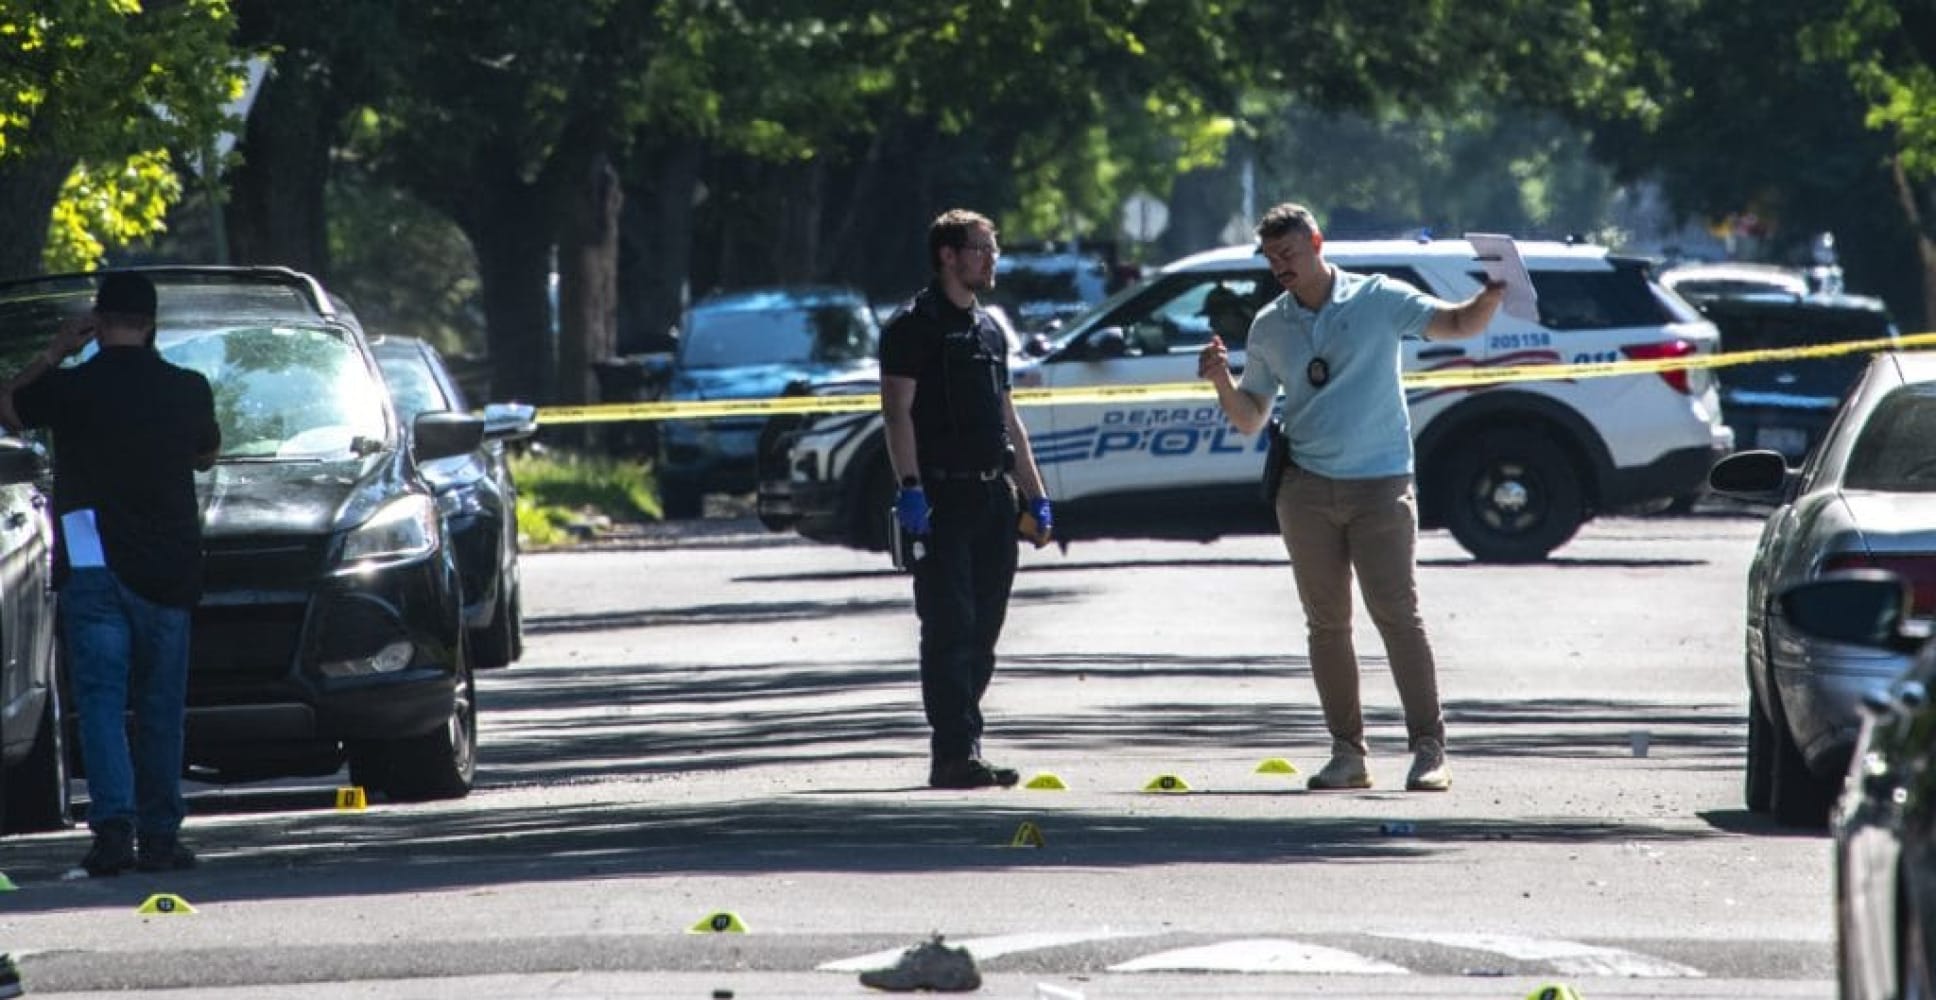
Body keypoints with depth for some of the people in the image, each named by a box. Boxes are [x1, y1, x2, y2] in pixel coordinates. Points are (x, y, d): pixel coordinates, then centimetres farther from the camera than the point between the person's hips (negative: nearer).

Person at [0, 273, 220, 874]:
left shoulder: (70, 388, -7)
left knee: (100, 699, -3)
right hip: (167, 570, 2)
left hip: (92, 569, -2)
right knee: (160, 706, 10)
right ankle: (159, 835, 10)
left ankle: (113, 820, -20)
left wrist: (55, 353, 15)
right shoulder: (187, 390, 0)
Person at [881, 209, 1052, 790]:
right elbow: (898, 409, -13)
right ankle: (956, 756, -15)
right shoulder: (914, 326, -4)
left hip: (993, 497, 8)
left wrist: (1034, 497, 19)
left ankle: (957, 752, 13)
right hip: (942, 497, -8)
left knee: (981, 635, 8)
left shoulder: (989, 330, 20)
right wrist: (909, 487, -23)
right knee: (950, 630, -11)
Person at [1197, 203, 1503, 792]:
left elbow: (1458, 324, 0)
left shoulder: (1379, 300, 2)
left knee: (1397, 614, -9)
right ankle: (1347, 753, 8)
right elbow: (1250, 420, 15)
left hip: (1380, 485, -4)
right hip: (1307, 491, 4)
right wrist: (1222, 382, -4)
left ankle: (1429, 749, -9)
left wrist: (1494, 293, -19)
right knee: (1326, 623, 3)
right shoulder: (1269, 327, 12)